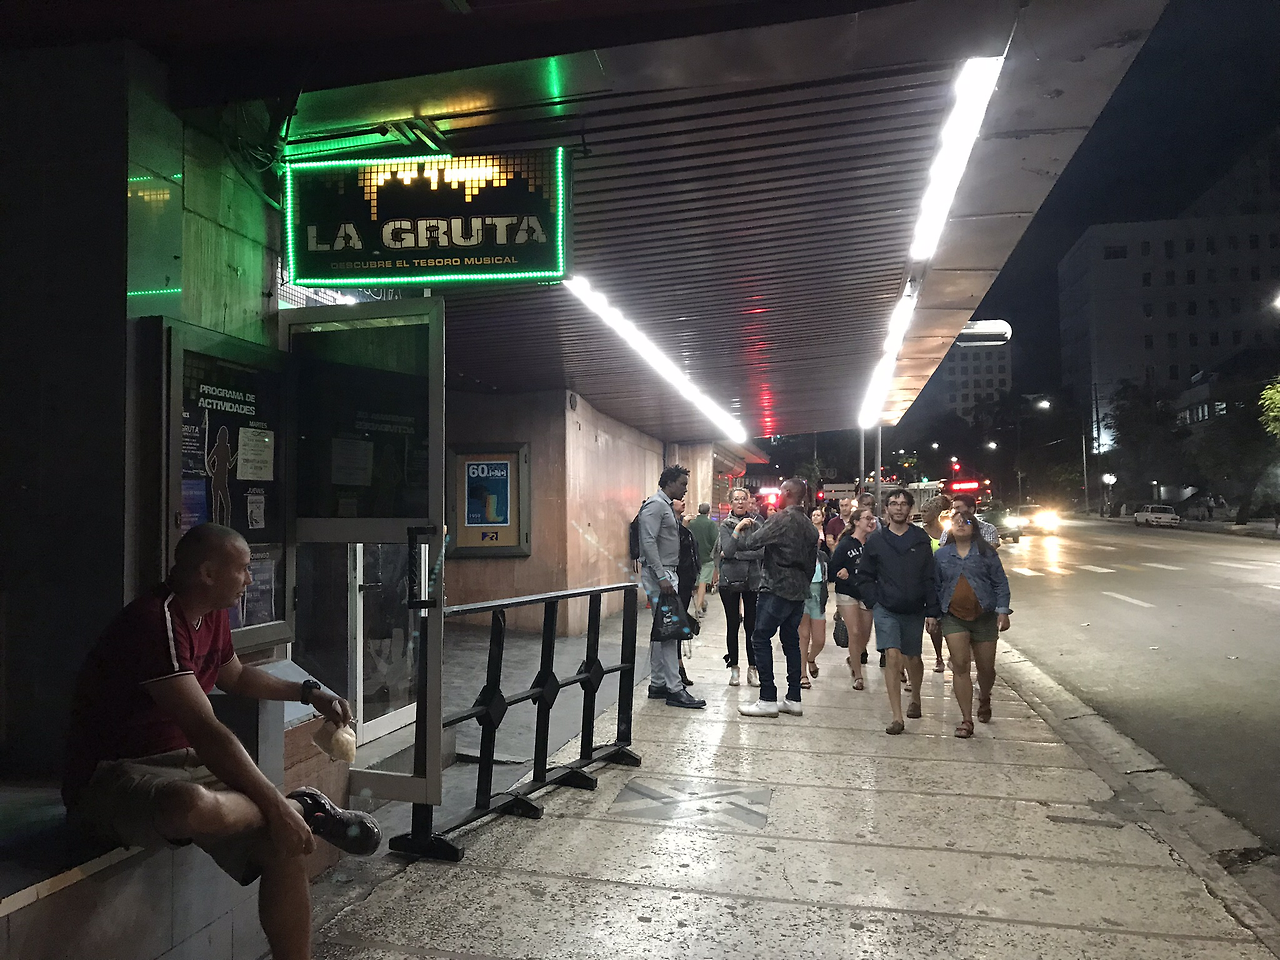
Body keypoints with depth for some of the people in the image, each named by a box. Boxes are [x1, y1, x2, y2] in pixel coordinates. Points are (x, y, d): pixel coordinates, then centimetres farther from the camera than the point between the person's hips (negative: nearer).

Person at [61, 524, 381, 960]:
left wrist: (310, 692, 18)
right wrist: (277, 807, -26)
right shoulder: (156, 623, -23)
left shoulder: (211, 615, 7)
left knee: (283, 844, -12)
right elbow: (207, 733, -28)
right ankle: (304, 806, -17)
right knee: (196, 806, -42)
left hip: (182, 765, 9)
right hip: (113, 777, -8)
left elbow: (236, 677, 29)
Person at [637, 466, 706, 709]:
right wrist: (662, 577, -24)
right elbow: (648, 542, -20)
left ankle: (658, 684, 18)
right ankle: (675, 690, -8)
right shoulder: (655, 505, -12)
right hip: (658, 573, -10)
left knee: (661, 631, 12)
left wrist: (670, 575, 14)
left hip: (668, 573, 10)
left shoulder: (668, 506, 19)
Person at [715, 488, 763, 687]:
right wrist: (751, 552, -10)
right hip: (730, 580, -1)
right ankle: (734, 668, 14)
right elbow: (728, 550, -11)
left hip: (752, 580, 1)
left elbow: (762, 551, -6)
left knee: (751, 624, 2)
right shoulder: (725, 525, 3)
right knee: (732, 624, 5)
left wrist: (735, 552, -8)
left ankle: (752, 669, 11)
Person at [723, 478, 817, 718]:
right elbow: (812, 559, 19)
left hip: (777, 589, -8)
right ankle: (794, 700, 14)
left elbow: (751, 542, -15)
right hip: (798, 591, 9)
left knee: (761, 638, -3)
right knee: (791, 640, 12)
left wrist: (739, 529, 4)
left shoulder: (781, 519, -13)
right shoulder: (809, 524, 13)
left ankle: (768, 700, -5)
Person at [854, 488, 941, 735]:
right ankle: (897, 717, -9)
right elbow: (864, 577, 6)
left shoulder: (921, 539, 1)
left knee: (913, 658, 16)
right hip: (886, 610, -1)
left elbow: (930, 578, 0)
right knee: (892, 657, -13)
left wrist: (932, 611, -3)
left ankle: (915, 699, 44)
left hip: (914, 611, 1)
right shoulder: (875, 541, 1)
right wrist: (875, 602, -4)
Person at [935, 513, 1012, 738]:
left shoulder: (985, 552, 0)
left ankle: (984, 699, 42)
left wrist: (1002, 612, -8)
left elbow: (1000, 582, 0)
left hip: (984, 616, 0)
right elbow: (935, 586, 10)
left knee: (986, 667, 8)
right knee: (960, 666, -6)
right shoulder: (941, 555, 5)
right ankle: (967, 720, 0)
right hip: (953, 617, 1)